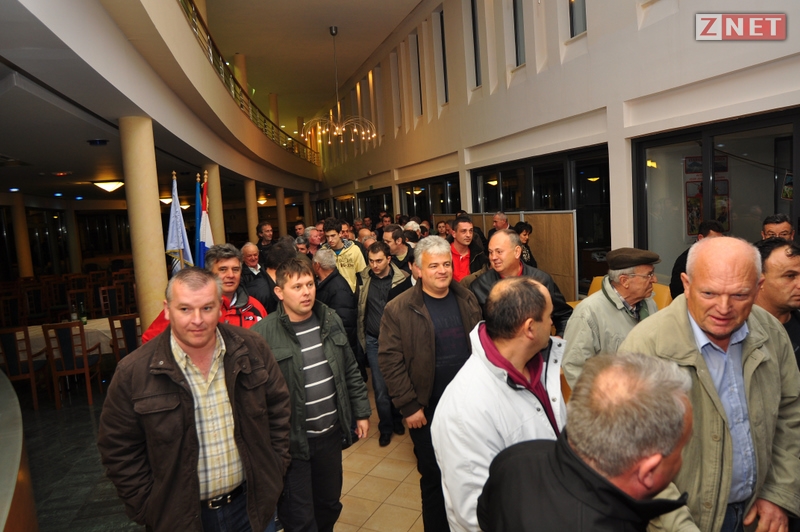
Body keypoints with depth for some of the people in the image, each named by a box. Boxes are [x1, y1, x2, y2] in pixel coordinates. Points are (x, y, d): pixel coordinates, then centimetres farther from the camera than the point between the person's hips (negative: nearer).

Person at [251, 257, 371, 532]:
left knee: (329, 506, 23)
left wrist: (361, 412, 10)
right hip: (292, 442, -5)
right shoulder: (262, 334, -18)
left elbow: (351, 372, 9)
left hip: (331, 434, 5)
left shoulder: (330, 320, 0)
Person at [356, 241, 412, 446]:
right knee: (380, 387, 5)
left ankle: (397, 419, 37)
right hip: (373, 339, 1)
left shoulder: (402, 279, -11)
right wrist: (361, 334, 6)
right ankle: (386, 427, 23)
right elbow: (358, 306, 7)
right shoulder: (363, 278, -3)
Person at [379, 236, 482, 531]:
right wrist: (409, 406, -13)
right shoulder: (398, 309, -13)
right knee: (433, 477, 12)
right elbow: (390, 361, -12)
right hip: (428, 411, -4)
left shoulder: (467, 300, 2)